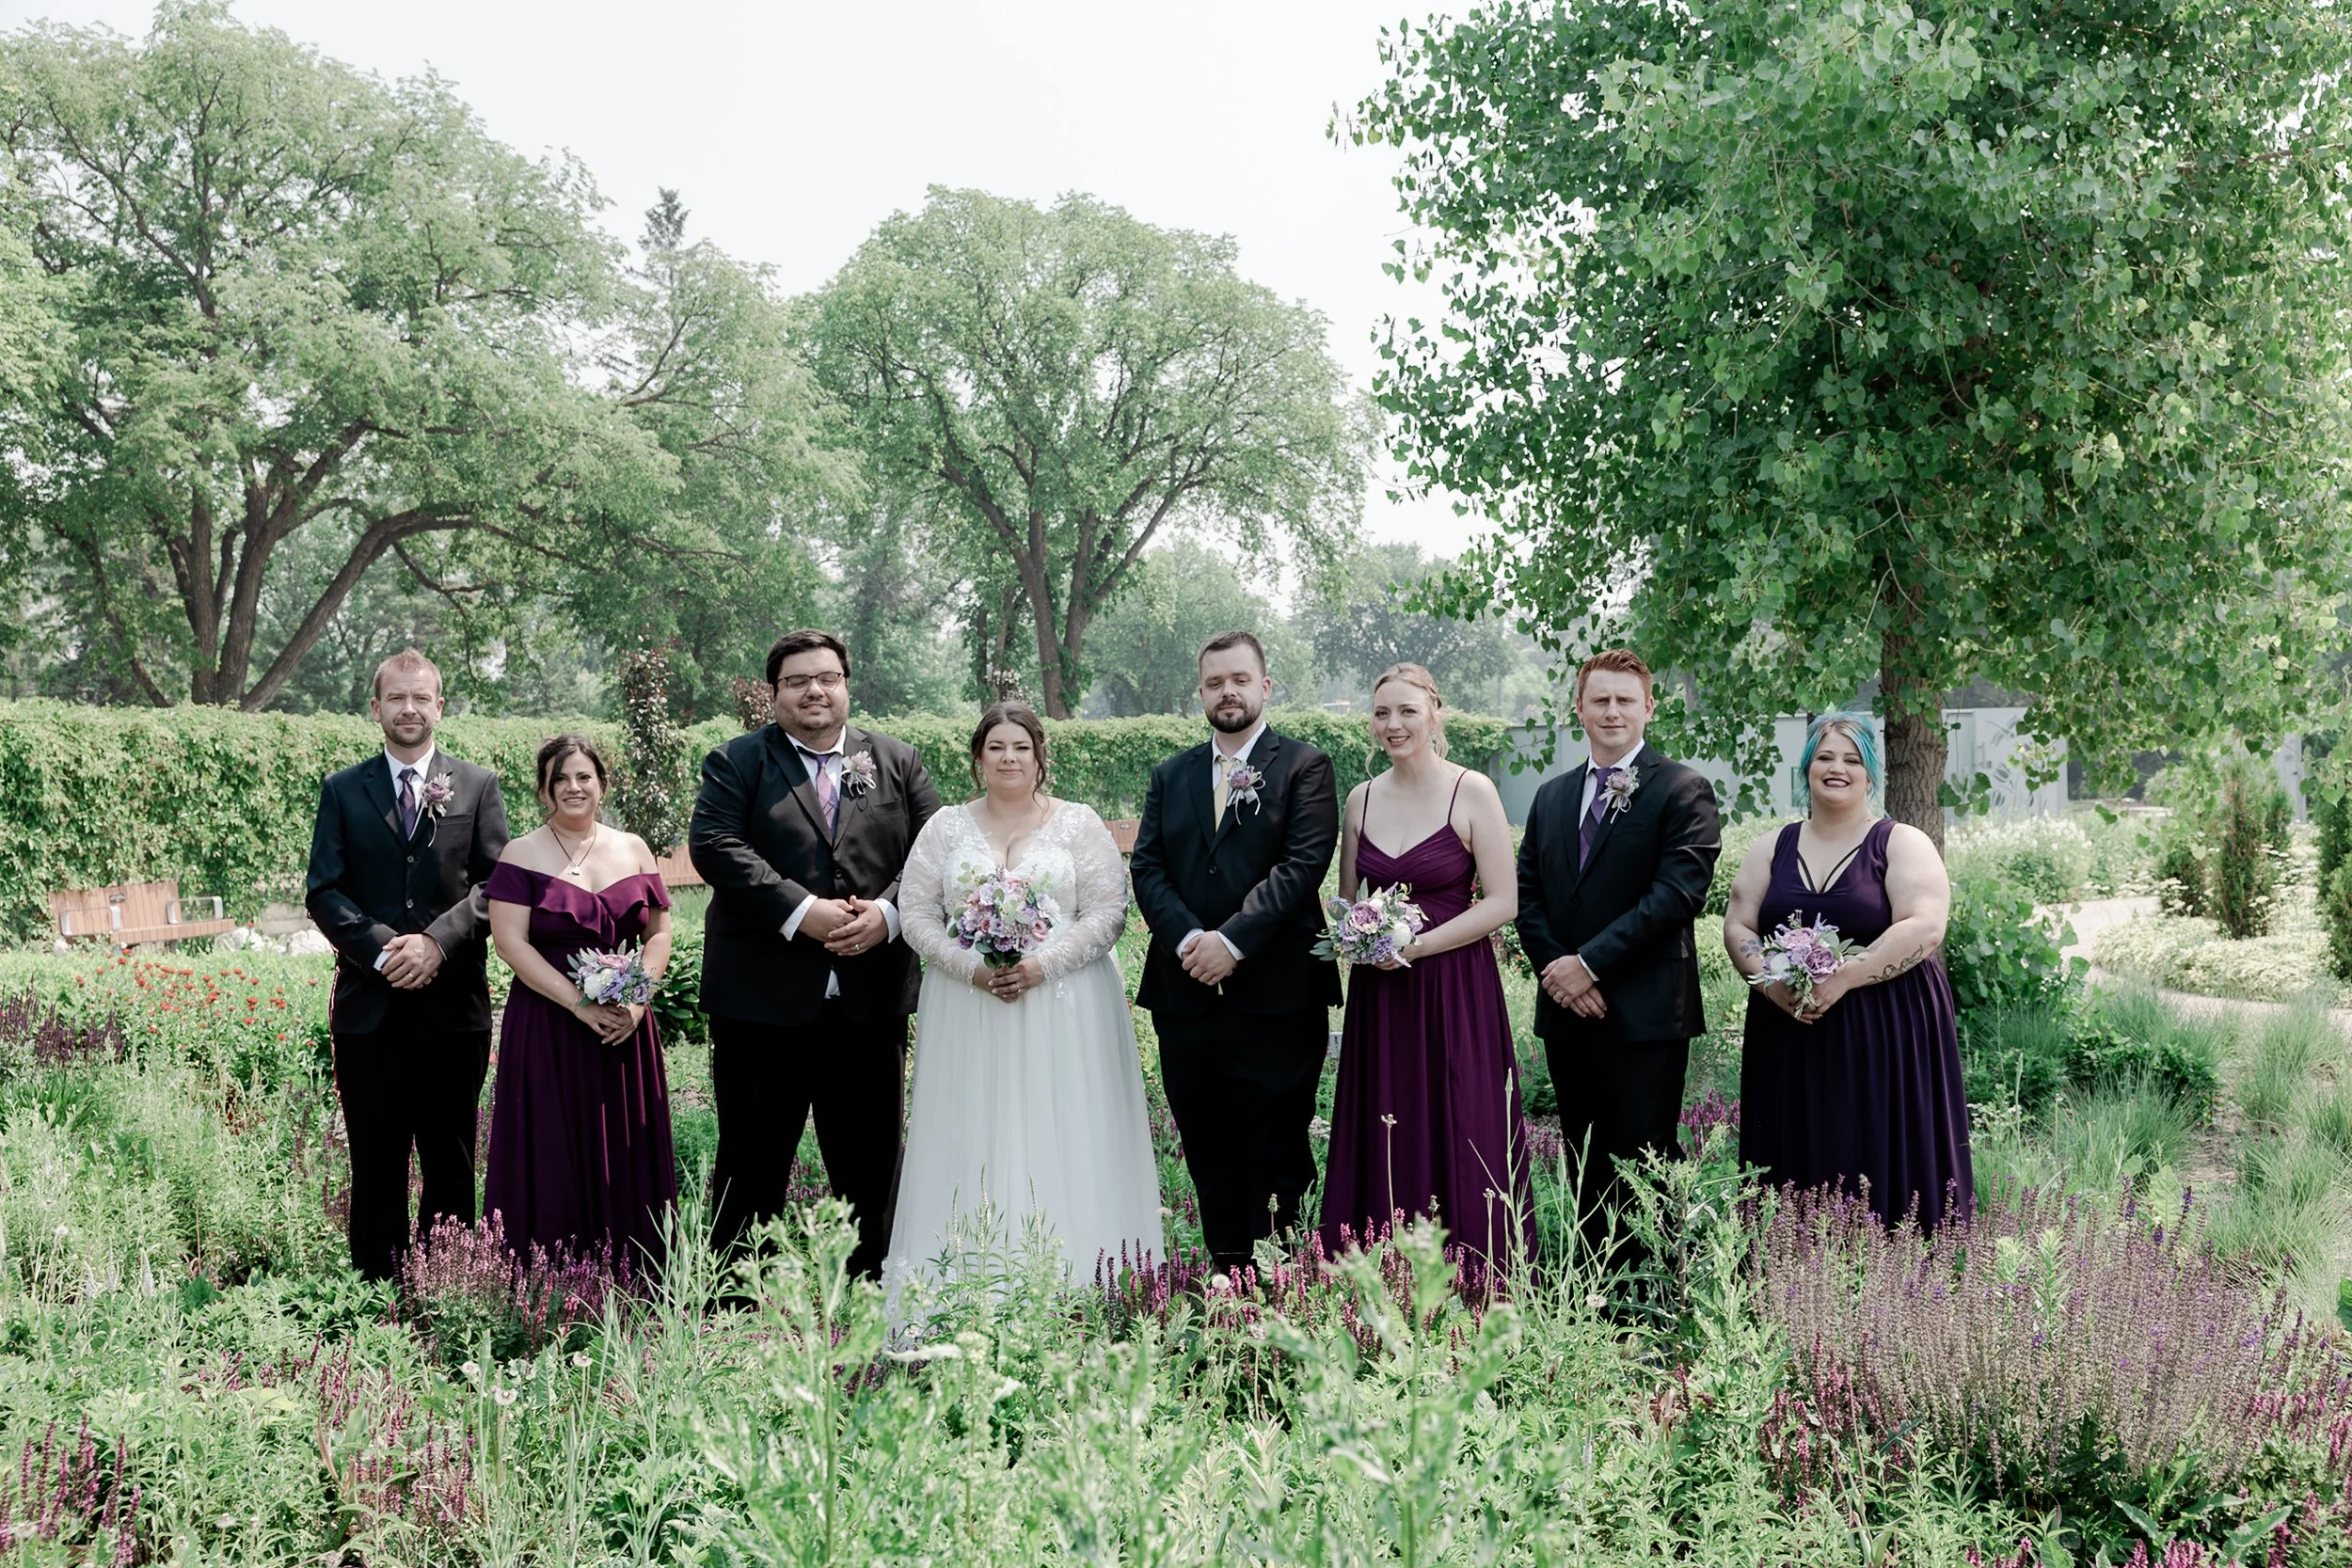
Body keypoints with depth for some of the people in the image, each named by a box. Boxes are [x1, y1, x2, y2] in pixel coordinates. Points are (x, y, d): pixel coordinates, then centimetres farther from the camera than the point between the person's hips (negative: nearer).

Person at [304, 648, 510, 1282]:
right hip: (369, 1003, 0)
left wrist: (438, 941, -14)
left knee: (450, 1158, 5)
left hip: (453, 999, 0)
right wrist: (381, 948, -13)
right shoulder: (343, 791, 9)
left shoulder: (477, 786, 8)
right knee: (376, 1161, 3)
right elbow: (324, 892, 2)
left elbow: (494, 883, 1)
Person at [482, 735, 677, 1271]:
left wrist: (638, 998, -7)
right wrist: (581, 1004, -16)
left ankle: (634, 1283, 13)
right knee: (554, 1161, -2)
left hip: (626, 1029, 3)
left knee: (627, 1161, 5)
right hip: (547, 1030, -3)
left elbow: (659, 932, 10)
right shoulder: (522, 855, -1)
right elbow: (510, 941, -9)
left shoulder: (633, 849, 9)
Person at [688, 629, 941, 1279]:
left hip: (871, 1003, 3)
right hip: (763, 1000, -2)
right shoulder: (737, 762, 2)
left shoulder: (897, 762, 11)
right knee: (752, 1163, 6)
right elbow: (715, 845, -13)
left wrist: (888, 911, -12)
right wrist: (800, 913, -21)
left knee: (871, 1166, 10)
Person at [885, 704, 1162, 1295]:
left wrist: (1043, 964, -15)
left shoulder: (1080, 825, 5)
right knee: (973, 1138, 0)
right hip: (967, 1010, 1)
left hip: (1064, 1005, -1)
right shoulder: (945, 829, 9)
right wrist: (972, 968, -11)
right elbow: (916, 914, 4)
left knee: (1061, 1136, -3)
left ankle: (1071, 1284, 1)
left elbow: (1108, 913, -2)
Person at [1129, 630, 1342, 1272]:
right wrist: (1188, 939, -12)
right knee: (1208, 1158, 8)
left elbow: (1303, 865, -10)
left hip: (1275, 996, -4)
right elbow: (1147, 868, 6)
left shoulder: (1304, 767, 2)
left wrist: (1233, 942, -17)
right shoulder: (1170, 776, 16)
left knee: (1275, 1156, 0)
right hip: (1187, 996, 5)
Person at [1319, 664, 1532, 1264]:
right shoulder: (1361, 799, 8)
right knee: (1383, 1150, 4)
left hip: (1456, 989, -4)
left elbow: (1503, 902, -8)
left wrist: (1416, 946, -14)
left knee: (1461, 1144, -2)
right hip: (1378, 995, 4)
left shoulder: (1472, 792, -5)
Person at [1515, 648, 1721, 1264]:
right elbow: (1527, 895, 13)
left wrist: (1590, 963, -15)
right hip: (1566, 1007, 6)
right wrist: (1555, 969, -5)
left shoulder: (1683, 790, -3)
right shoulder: (1552, 797, 17)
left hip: (1644, 1011, -6)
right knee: (1585, 1163, 10)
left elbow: (1678, 893, -13)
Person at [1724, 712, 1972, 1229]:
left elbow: (1924, 928, -12)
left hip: (1884, 1036, -3)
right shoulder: (1773, 848, 13)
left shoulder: (1902, 844, 1)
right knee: (1796, 1177, 2)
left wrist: (1841, 979, -20)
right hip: (1788, 1037, 4)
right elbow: (1738, 926, 9)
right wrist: (1773, 983, -11)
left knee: (1882, 1167, -4)